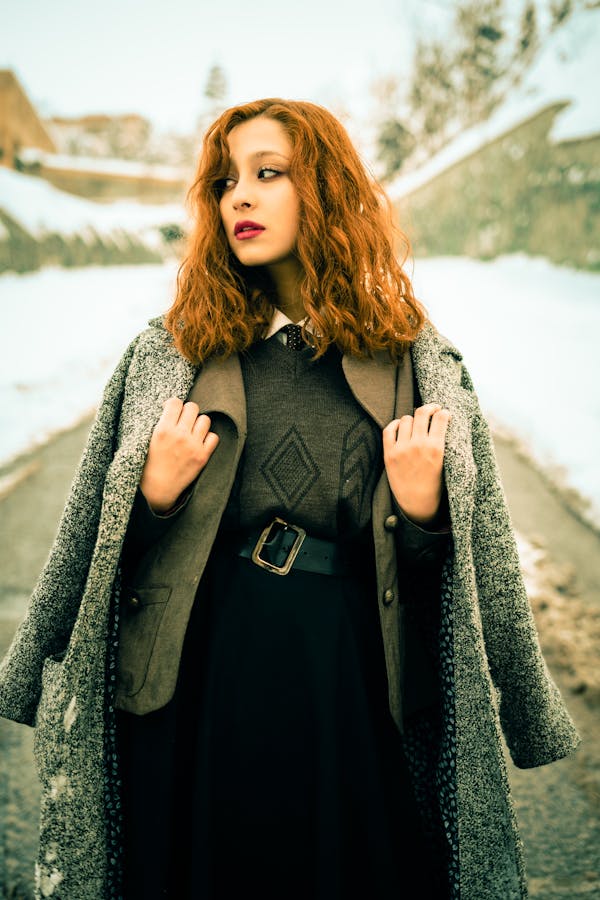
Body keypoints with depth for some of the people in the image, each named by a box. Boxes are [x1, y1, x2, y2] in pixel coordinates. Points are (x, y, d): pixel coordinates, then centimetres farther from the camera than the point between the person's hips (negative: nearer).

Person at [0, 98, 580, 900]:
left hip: (354, 683, 0)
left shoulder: (418, 361, 1)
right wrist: (156, 497, -13)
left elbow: (448, 578, 3)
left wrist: (421, 511, -16)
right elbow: (104, 548, 6)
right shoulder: (171, 353, 3)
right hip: (196, 678, 1)